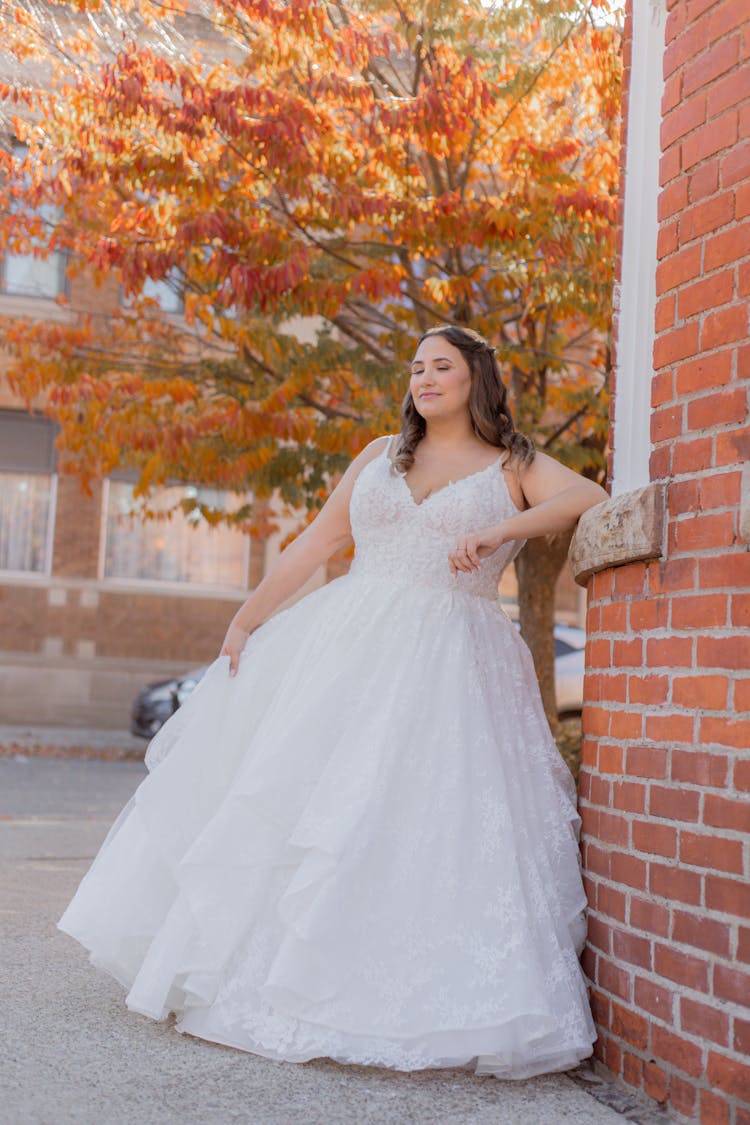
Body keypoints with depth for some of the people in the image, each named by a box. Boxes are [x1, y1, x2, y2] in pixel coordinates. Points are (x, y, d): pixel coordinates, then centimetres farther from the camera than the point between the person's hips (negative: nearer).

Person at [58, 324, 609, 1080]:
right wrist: (247, 618, 8)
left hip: (449, 667, -3)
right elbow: (313, 544, 16)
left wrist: (502, 531, -20)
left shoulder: (512, 467, 8)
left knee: (419, 816, -12)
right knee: (278, 792, 0)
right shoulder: (380, 456, 18)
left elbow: (592, 498, -9)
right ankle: (249, 962, 11)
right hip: (346, 647, 4)